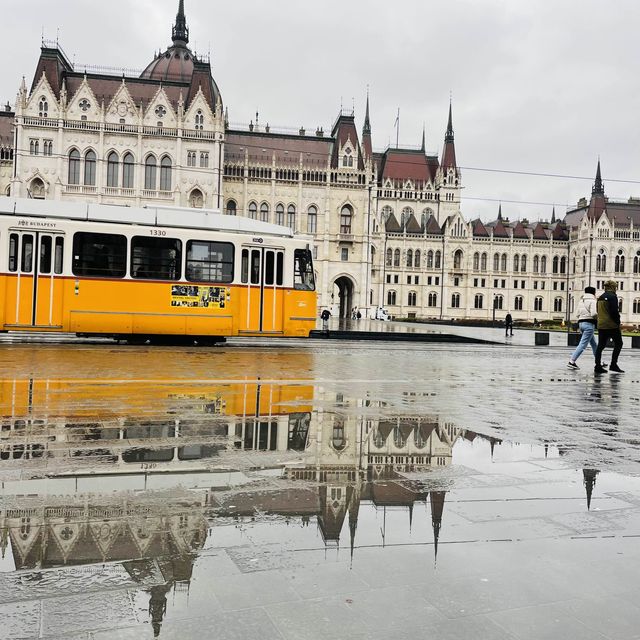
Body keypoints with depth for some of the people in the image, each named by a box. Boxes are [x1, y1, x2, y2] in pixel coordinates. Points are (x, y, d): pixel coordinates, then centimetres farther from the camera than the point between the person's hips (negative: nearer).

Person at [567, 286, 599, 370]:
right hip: (589, 324, -9)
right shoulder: (593, 301, -8)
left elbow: (578, 313, 12)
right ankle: (571, 362, -16)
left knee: (594, 344, 19)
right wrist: (598, 318, 0)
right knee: (583, 344, -10)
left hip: (581, 322, 9)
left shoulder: (581, 301, 16)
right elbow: (594, 313, -18)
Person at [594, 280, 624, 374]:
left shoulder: (600, 297, 14)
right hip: (611, 325, -7)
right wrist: (618, 322, -6)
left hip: (601, 325, 7)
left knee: (601, 345, 7)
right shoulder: (612, 296, -10)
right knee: (618, 344, 4)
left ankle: (598, 366, 5)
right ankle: (613, 365, 0)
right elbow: (614, 311, -16)